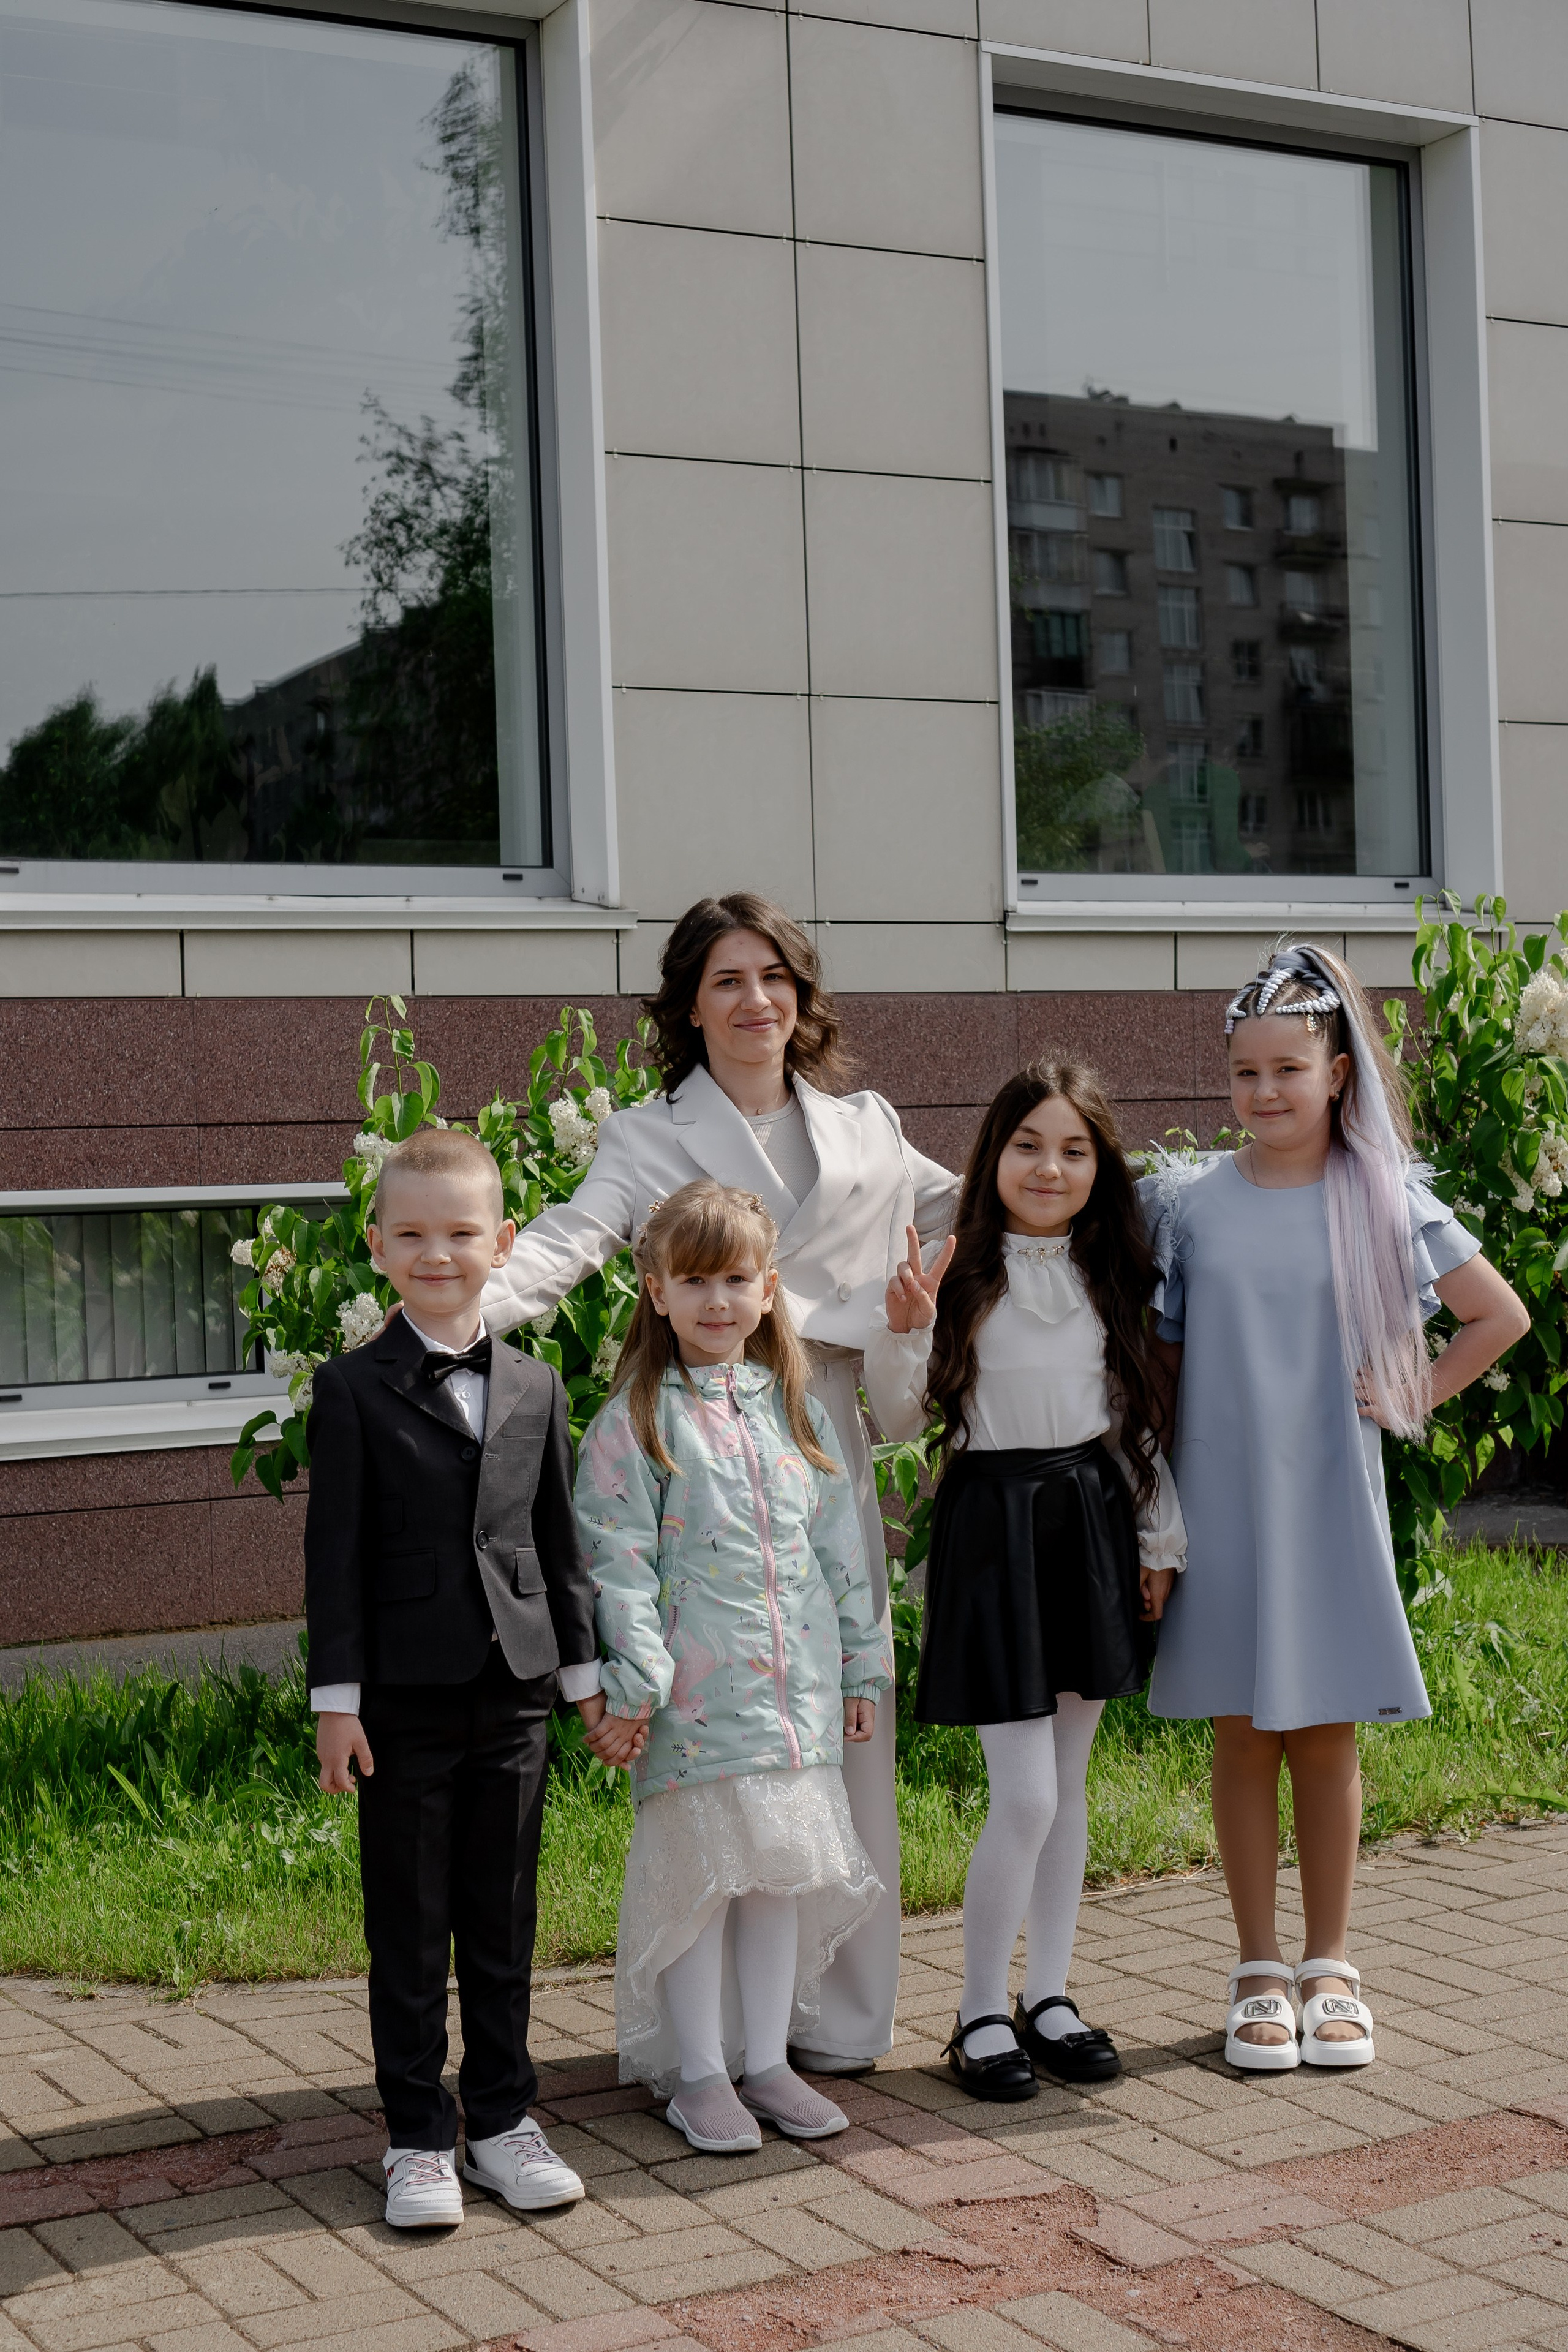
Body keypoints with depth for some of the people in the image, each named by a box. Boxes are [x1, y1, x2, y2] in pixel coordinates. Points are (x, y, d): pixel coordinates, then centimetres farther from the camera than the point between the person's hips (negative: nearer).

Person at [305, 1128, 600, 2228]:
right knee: (409, 1929, 6)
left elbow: (560, 1540, 11)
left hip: (513, 1688, 3)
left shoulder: (536, 1387, 7)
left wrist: (590, 1669, 9)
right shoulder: (355, 1388, -4)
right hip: (404, 1694, -3)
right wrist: (336, 1696, -9)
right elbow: (335, 1552, -6)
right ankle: (420, 2137, 16)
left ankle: (502, 2117, 24)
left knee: (504, 1921, 11)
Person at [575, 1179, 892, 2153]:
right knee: (699, 1872, 2)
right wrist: (634, 1685, -14)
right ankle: (698, 2073, 15)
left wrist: (864, 1664, 13)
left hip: (798, 1681, 5)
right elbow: (619, 1560, -9)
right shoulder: (633, 1422, -5)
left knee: (783, 1869, 11)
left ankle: (768, 2060, 23)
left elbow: (839, 1544, 14)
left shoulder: (797, 1410, 10)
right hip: (698, 1690, -5)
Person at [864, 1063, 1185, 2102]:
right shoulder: (960, 1275, -6)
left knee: (1069, 1783, 12)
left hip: (1092, 1521, 5)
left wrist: (1159, 1539, 12)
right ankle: (980, 2014, 9)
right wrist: (902, 1330, -21)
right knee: (1025, 1796, -7)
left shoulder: (1111, 1276, 6)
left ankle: (1051, 1997, 24)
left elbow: (1137, 1418, 13)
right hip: (993, 1522, -5)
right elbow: (903, 1419, -4)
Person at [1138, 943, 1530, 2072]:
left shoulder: (1384, 1199, 0)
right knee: (1243, 1734, 6)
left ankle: (1331, 1965, 19)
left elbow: (1502, 1315, 8)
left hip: (1332, 1501, 0)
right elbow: (1158, 1360, 4)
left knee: (1327, 1732, 6)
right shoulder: (1188, 1203, 0)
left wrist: (1415, 1396, 0)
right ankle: (1261, 1968, 18)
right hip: (1222, 1502, 0)